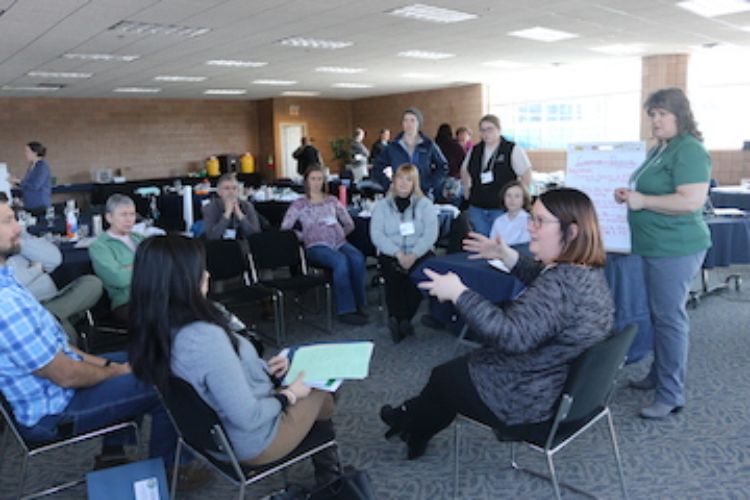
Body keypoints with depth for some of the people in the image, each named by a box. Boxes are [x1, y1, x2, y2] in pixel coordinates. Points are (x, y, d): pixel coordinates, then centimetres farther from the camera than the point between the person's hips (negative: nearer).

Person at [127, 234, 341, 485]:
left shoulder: (156, 330, -10)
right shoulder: (206, 338, -38)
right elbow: (249, 418, -31)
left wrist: (265, 368, -1)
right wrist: (288, 395, -14)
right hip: (251, 442, -7)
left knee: (304, 375, 20)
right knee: (322, 388, 15)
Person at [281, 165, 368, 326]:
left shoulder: (332, 200, 22)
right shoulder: (299, 204, 13)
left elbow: (349, 224, 23)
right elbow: (284, 228, 3)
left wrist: (339, 234, 11)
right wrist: (305, 237, -2)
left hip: (340, 243, 4)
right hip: (317, 246, -3)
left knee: (358, 259, -31)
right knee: (341, 261, -36)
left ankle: (359, 304, -18)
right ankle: (346, 310, -29)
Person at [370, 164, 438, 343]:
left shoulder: (425, 204, 10)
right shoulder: (382, 205, 12)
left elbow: (430, 234, -2)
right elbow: (377, 235, -1)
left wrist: (413, 255, -18)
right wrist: (398, 254, -16)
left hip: (419, 253, 0)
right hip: (390, 254, 0)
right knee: (395, 275, -31)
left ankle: (401, 320, -16)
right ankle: (403, 321, -20)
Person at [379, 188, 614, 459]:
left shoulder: (565, 281, -33)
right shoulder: (589, 270, -1)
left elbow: (511, 335, -39)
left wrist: (459, 294, -30)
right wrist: (507, 256, 11)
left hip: (530, 398, -10)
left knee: (443, 377, 15)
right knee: (457, 367, 24)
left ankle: (408, 421, 45)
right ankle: (415, 427, 40)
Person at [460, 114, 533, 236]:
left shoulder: (513, 150, -7)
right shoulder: (474, 151, 8)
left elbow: (526, 175, -7)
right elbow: (464, 171, 23)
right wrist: (467, 190, 13)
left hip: (501, 208, -4)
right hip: (477, 207, 4)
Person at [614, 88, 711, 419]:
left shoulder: (689, 151, -15)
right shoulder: (660, 149, 15)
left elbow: (692, 201, -25)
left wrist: (642, 201, -20)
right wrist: (629, 194, 6)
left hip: (675, 249, -10)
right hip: (657, 247, 10)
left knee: (669, 318, -4)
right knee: (658, 314, 18)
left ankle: (671, 395, 6)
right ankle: (658, 375, 32)